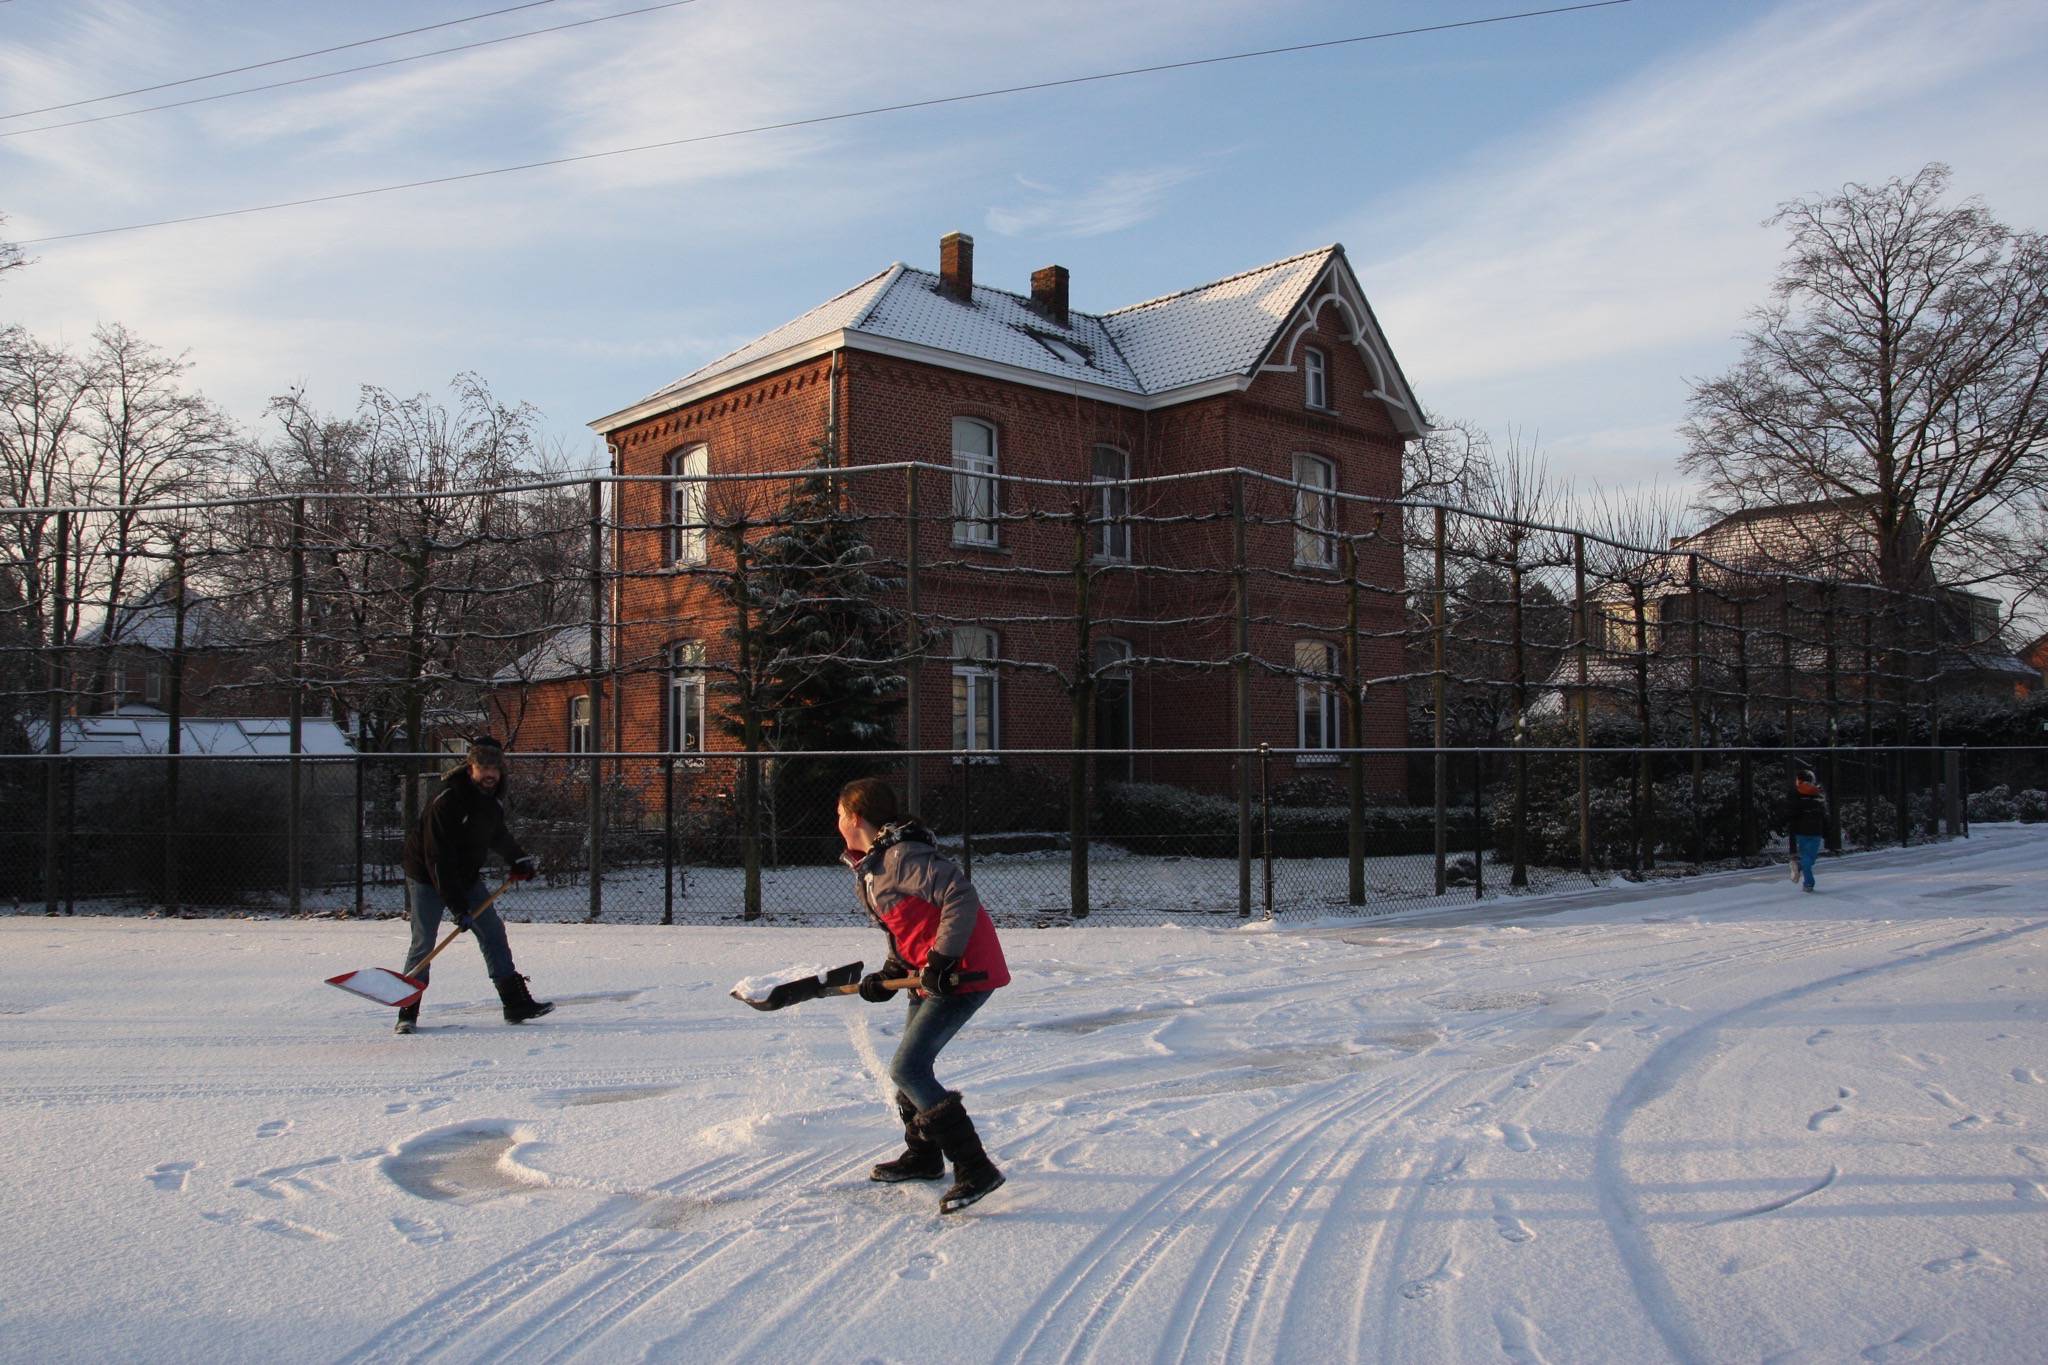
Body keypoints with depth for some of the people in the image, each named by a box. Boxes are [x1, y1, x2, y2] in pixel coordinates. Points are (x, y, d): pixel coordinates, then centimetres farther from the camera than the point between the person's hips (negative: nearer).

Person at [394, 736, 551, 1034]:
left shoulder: (491, 797, -3)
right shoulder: (447, 800, -28)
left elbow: (498, 833, 21)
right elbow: (439, 859, -30)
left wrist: (519, 859, 26)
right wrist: (458, 906, -33)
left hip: (467, 876, 7)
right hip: (428, 877, -7)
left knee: (493, 933, 2)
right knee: (423, 944, -8)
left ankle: (516, 1002, 6)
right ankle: (407, 1013, 6)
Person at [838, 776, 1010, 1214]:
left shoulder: (902, 857, -20)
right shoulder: (871, 866, 13)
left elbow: (962, 898, -27)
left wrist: (941, 959, -27)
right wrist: (890, 974, 6)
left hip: (964, 973, -11)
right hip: (930, 975, 11)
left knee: (907, 1070, -13)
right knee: (911, 1064, 20)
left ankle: (975, 1169, -9)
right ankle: (923, 1156, 40)